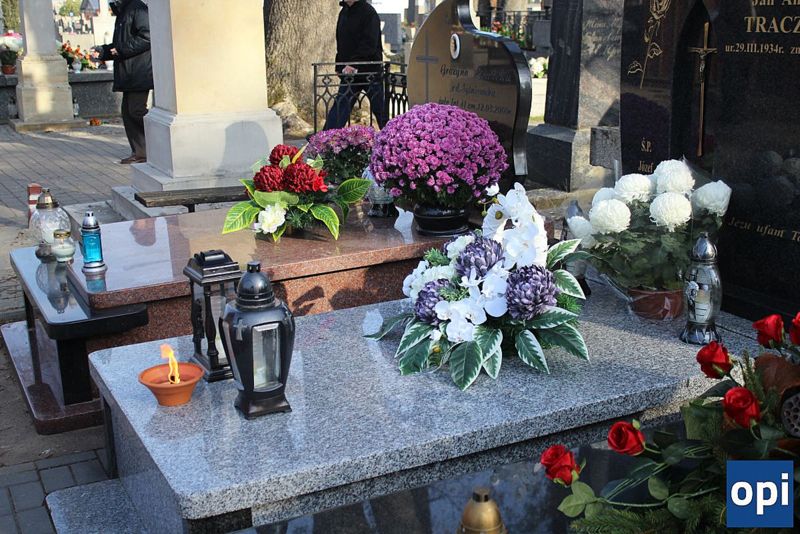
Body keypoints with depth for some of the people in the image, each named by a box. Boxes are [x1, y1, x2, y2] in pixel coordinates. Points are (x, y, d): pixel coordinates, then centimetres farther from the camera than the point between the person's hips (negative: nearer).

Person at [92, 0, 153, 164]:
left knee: (136, 110, -13)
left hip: (139, 73, -10)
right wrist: (101, 52, 12)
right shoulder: (122, 14, 21)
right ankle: (139, 153, 12)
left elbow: (147, 37, -20)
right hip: (128, 75, 10)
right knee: (128, 112, 8)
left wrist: (122, 50, -16)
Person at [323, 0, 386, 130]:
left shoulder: (369, 13, -12)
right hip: (349, 73, 7)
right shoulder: (344, 12, 12)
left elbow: (369, 44, -21)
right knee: (338, 109, 1)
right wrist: (340, 66, 9)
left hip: (370, 71, -7)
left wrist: (354, 64, -29)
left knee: (380, 110, 4)